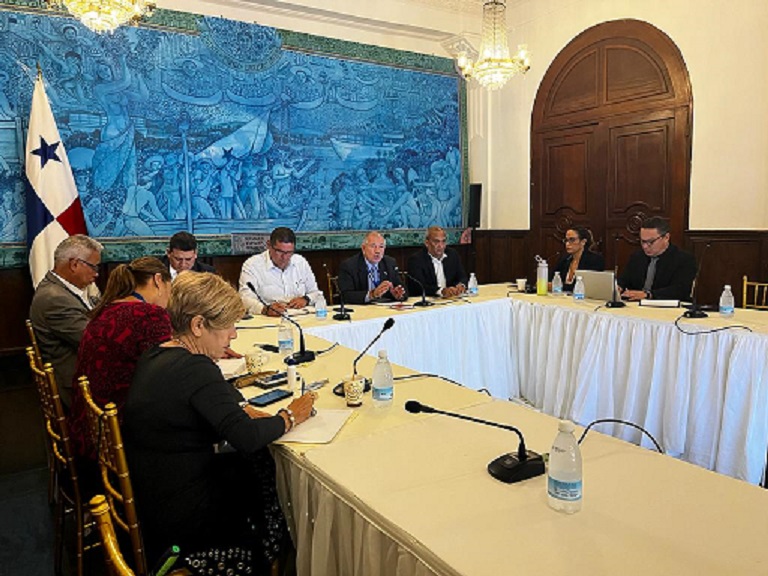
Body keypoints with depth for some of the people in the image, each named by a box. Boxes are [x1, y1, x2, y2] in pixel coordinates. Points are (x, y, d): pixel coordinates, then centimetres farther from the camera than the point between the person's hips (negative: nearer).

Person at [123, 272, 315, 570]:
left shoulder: (154, 356, 2)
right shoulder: (195, 368, -27)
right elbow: (247, 438, -30)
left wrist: (240, 412, -2)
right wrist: (290, 416, -13)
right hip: (180, 519, -8)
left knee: (263, 462, 12)